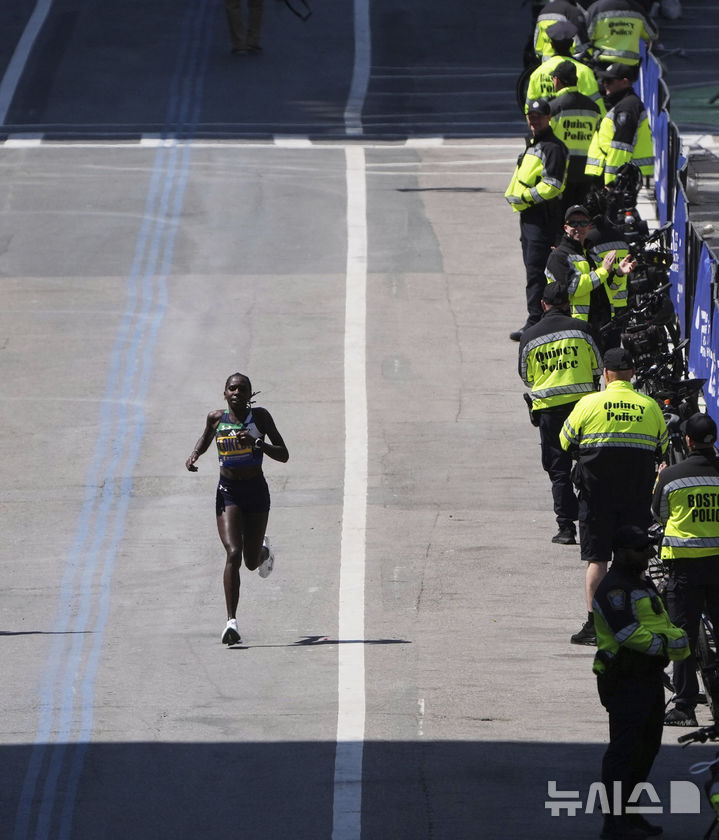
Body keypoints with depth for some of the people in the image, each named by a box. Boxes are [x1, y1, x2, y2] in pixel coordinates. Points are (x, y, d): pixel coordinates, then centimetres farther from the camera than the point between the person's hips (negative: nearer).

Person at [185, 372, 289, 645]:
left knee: (251, 562, 12)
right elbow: (205, 439, 21)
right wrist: (193, 456, 0)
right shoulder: (216, 418, -2)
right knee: (233, 554, -19)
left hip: (256, 492, 0)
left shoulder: (260, 417, -8)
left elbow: (284, 455, -9)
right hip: (228, 492, 0)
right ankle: (232, 621, -20)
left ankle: (263, 549, 52)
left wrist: (257, 443, -25)